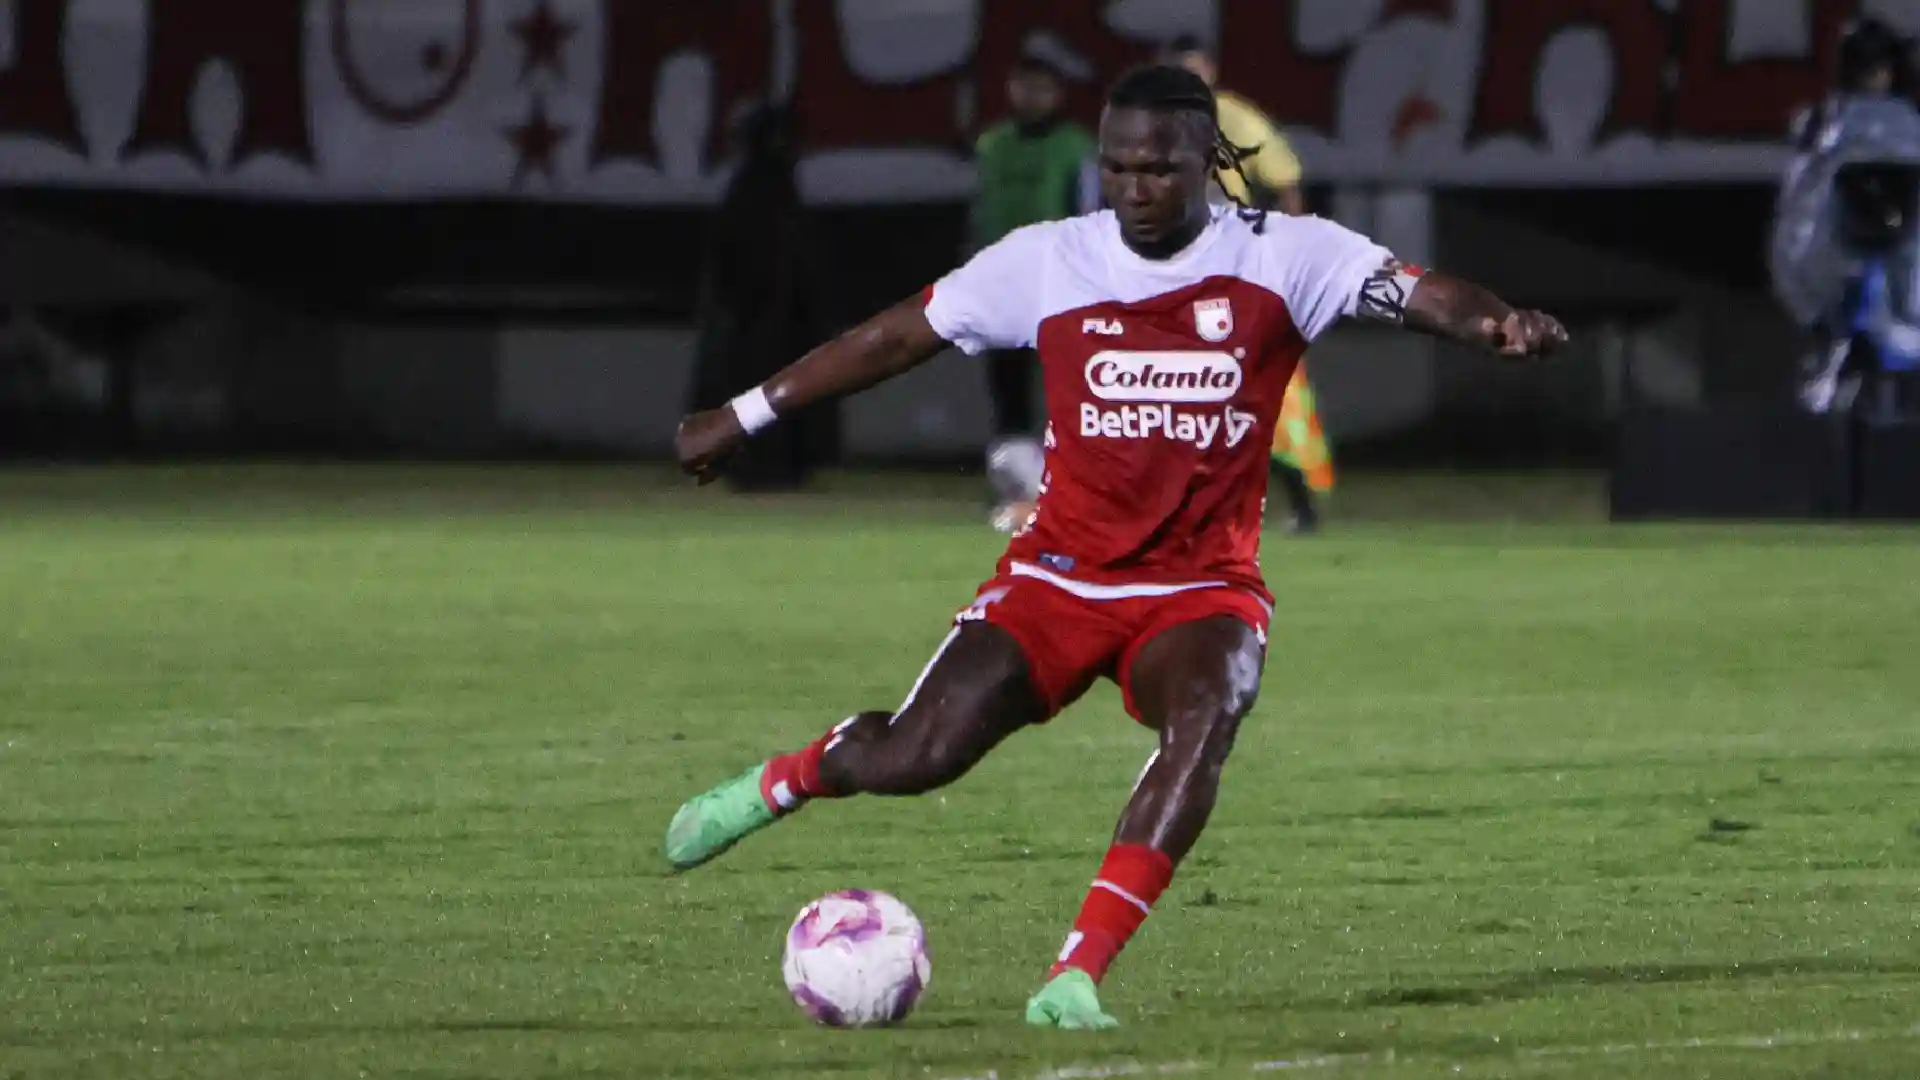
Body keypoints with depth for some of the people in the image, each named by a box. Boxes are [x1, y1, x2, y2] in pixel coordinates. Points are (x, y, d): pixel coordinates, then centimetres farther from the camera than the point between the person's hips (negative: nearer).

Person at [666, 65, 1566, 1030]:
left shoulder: (1282, 257, -6)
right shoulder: (1046, 261, -1)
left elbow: (1418, 293, -19)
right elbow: (897, 336, 9)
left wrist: (1492, 320, -42)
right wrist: (742, 417, 14)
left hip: (1204, 586, -1)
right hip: (1057, 577, 1)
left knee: (1205, 716, -34)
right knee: (916, 758, -16)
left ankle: (1077, 975, -34)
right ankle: (784, 780, 20)